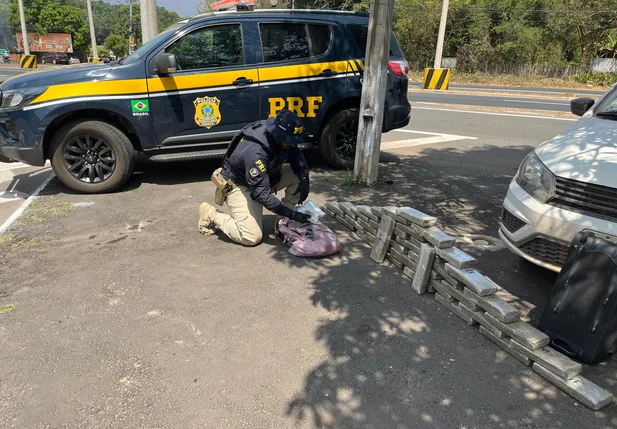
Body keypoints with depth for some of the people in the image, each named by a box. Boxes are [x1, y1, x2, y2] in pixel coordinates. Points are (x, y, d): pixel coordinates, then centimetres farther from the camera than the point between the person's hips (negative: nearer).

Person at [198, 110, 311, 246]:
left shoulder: (282, 138, -17)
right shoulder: (255, 152, -38)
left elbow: (297, 156, -1)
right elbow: (262, 194, -37)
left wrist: (304, 179, -19)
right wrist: (291, 213, -38)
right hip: (239, 185, -7)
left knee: (298, 175, -14)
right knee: (253, 237, -17)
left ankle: (284, 221, 2)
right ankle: (211, 214, 3)